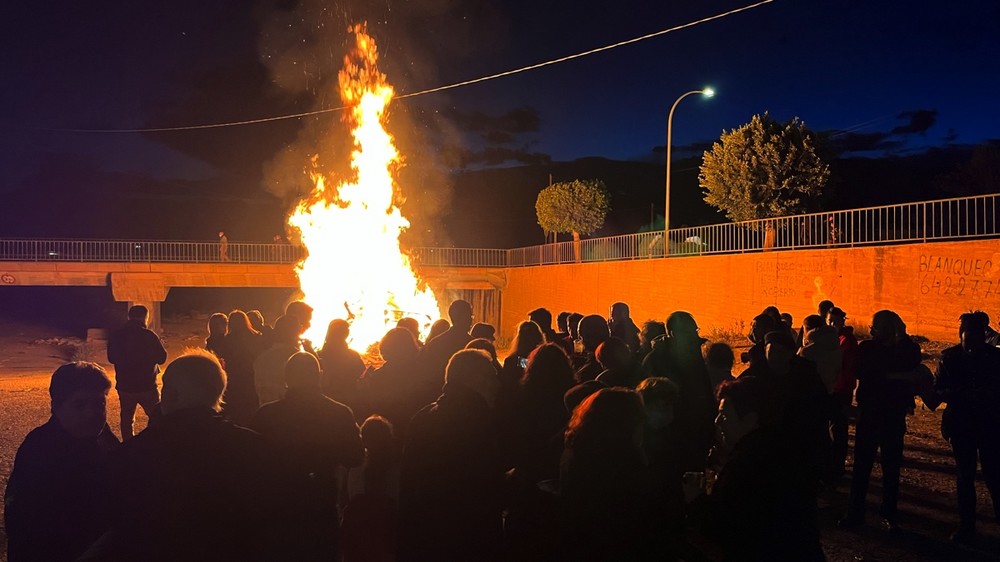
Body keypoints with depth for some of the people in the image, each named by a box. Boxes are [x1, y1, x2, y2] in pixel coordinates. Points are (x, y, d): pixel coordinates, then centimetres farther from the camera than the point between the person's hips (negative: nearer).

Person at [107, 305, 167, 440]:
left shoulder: (116, 335, -1)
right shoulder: (149, 335, -15)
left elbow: (111, 358, 10)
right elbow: (161, 358, -9)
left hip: (124, 386, 4)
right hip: (147, 386, -4)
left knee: (127, 418, 16)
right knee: (157, 418, 7)